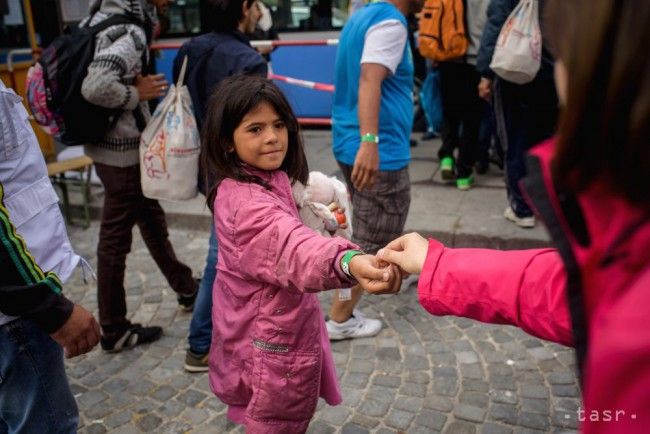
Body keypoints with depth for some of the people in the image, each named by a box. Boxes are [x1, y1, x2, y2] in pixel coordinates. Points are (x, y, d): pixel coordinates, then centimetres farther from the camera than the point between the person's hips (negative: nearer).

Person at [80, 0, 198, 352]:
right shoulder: (130, 33, -22)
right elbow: (96, 87, -36)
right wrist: (135, 95, -19)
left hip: (109, 144, 10)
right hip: (123, 151, -10)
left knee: (151, 218, 21)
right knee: (115, 238, 2)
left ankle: (186, 290, 41)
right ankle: (113, 331, 20)